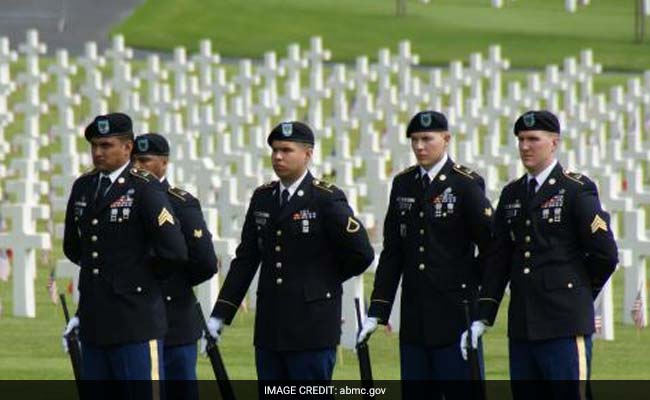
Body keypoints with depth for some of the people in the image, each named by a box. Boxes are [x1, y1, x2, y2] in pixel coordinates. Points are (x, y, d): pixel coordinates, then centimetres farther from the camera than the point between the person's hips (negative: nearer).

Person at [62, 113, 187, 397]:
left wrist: (138, 267, 0)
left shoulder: (145, 189, -9)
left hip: (136, 321, -7)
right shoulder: (83, 187, 12)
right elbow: (72, 247, 27)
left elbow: (174, 251, -16)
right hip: (94, 324, 7)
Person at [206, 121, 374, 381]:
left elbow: (361, 253, -8)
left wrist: (325, 280, 4)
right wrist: (220, 315, 6)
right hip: (270, 329, 6)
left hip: (312, 328, -6)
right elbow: (245, 259, 12)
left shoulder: (327, 199, -8)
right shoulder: (262, 198, 11)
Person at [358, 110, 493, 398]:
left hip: (455, 317, -5)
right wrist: (377, 312, 6)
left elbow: (492, 248, -4)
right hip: (414, 321, 5)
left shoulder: (466, 184, -6)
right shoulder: (403, 185, 11)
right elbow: (391, 253, 11)